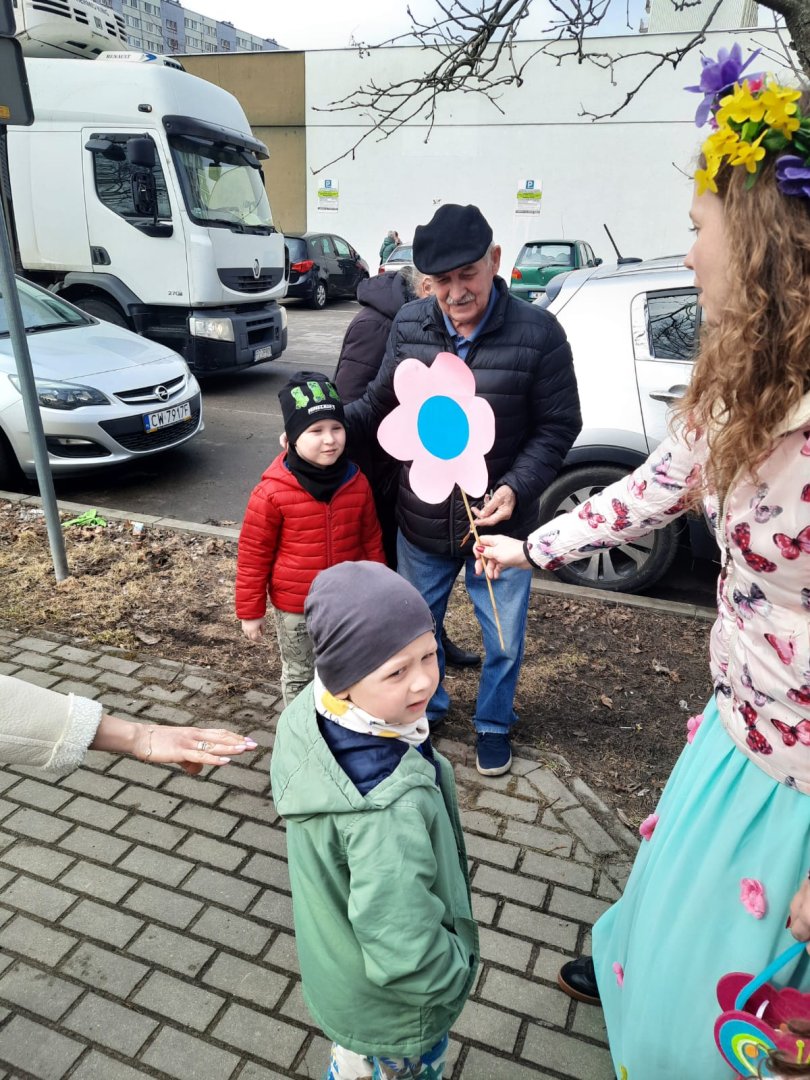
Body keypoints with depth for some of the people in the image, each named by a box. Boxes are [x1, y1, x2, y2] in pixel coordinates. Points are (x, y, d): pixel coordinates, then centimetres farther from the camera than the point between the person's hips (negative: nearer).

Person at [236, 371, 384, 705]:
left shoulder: (357, 483, -8)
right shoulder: (272, 492, -20)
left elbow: (371, 542, 5)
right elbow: (253, 555, -11)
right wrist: (250, 611, -5)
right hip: (295, 609, -3)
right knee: (299, 677, 18)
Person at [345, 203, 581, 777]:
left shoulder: (537, 332, -16)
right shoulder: (409, 325, -7)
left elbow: (558, 427, -10)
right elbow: (380, 404, 4)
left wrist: (516, 488, -23)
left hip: (500, 524, -2)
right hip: (422, 521, 3)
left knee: (504, 640, 16)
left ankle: (493, 723, 46)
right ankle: (426, 708, 51)